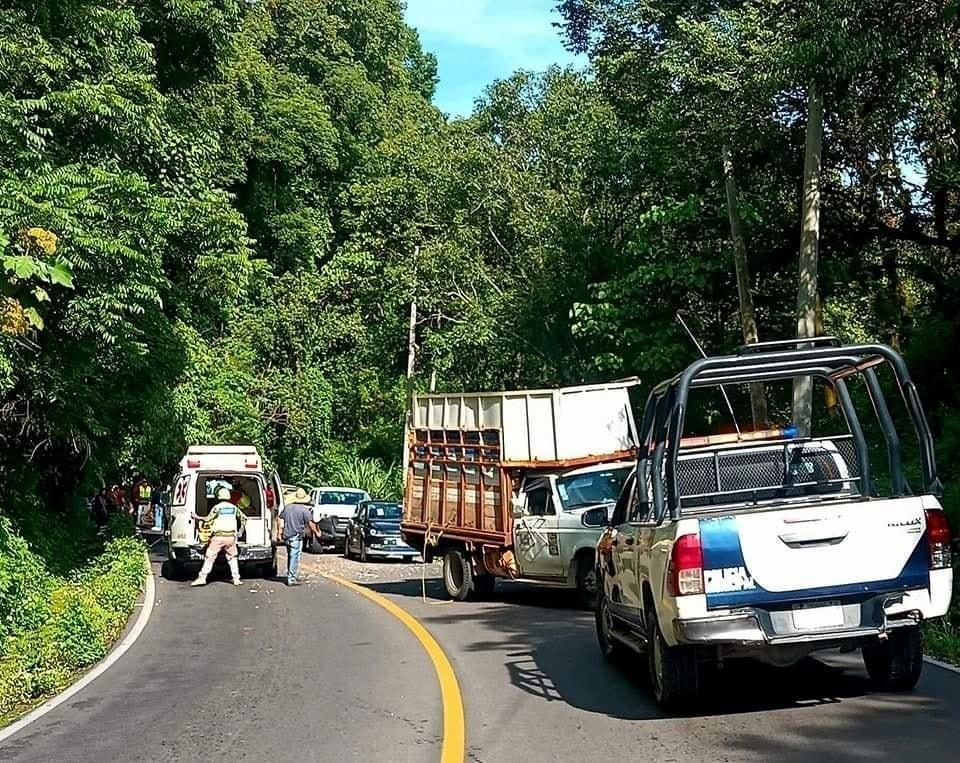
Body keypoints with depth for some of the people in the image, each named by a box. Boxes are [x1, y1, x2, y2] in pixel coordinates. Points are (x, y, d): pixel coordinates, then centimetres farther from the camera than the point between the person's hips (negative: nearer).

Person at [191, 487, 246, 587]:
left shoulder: (217, 507, -4)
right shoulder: (234, 507, 9)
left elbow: (208, 519, -9)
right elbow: (243, 517, 16)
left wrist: (197, 517, 4)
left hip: (219, 536, -3)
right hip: (231, 536, 3)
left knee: (210, 557, 1)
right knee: (232, 557, 15)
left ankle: (202, 578, -1)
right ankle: (236, 579, 12)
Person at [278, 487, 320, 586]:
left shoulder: (287, 507, 10)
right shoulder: (305, 510, -10)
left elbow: (281, 519, 12)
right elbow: (310, 524, -8)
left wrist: (281, 532, 18)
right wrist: (317, 532, 6)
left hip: (287, 536, 7)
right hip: (296, 537, -7)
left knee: (291, 556, 18)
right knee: (295, 557, -3)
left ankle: (291, 576, 27)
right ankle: (292, 579, -4)